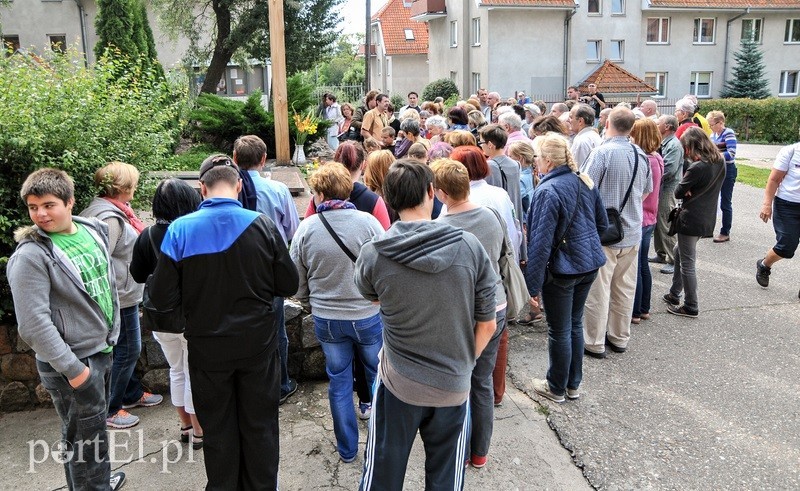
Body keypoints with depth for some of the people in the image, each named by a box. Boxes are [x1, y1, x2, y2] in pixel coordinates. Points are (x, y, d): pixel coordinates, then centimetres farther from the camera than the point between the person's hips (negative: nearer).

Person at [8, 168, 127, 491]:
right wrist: (72, 368, -19)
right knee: (85, 436, 7)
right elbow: (33, 324, -21)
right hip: (72, 362, -7)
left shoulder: (94, 230, 3)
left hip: (102, 350, 7)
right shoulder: (30, 256, -18)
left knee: (95, 425, 24)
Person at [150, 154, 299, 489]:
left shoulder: (180, 230, -13)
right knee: (260, 424, 17)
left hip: (208, 346, 0)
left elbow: (161, 299, -11)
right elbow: (289, 285, -5)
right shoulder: (262, 225, -12)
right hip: (258, 342, 0)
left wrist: (198, 294, 8)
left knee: (218, 428, 18)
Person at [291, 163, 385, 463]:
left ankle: (347, 449, 29)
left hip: (326, 319, 1)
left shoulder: (306, 228, -9)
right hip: (368, 315, -1)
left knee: (339, 382, 16)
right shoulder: (368, 222, -14)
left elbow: (296, 280, 1)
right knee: (378, 377, 19)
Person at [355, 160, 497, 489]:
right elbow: (487, 326, -5)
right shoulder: (470, 247, -13)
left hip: (398, 385, -1)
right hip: (454, 388, 1)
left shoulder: (373, 254, -15)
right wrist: (462, 364, 9)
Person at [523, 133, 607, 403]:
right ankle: (573, 384, 33)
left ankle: (556, 388, 24)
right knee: (575, 324, 20)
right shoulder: (585, 182, 2)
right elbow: (602, 223, 12)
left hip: (562, 268, -8)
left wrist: (533, 284, -17)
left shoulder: (548, 191, -21)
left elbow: (541, 242, -22)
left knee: (559, 331, 8)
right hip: (590, 264, 8)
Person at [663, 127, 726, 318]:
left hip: (691, 220, -9)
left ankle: (691, 307, 13)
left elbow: (678, 193, -14)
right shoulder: (720, 161, 3)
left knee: (687, 263, 3)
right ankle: (674, 294, 33)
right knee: (679, 251, 24)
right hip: (708, 218, 9)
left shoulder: (697, 168, -23)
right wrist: (691, 191, -1)